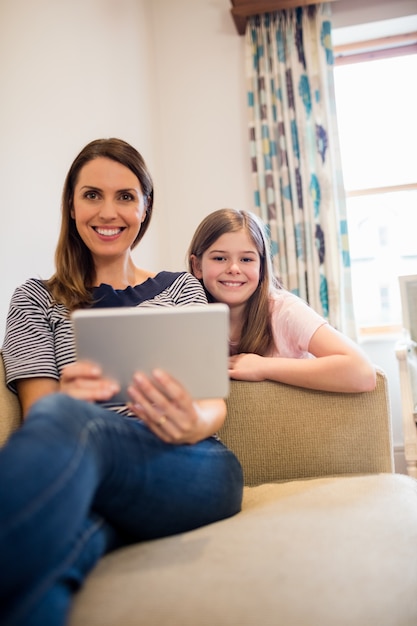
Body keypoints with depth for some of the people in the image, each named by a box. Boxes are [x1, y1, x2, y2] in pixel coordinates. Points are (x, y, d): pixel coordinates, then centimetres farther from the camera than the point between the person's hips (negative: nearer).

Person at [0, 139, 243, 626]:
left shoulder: (182, 289, 20)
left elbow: (215, 402, 8)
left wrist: (194, 422, -20)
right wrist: (67, 400, -26)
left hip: (192, 468, 1)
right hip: (85, 476, 0)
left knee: (63, 421, -35)